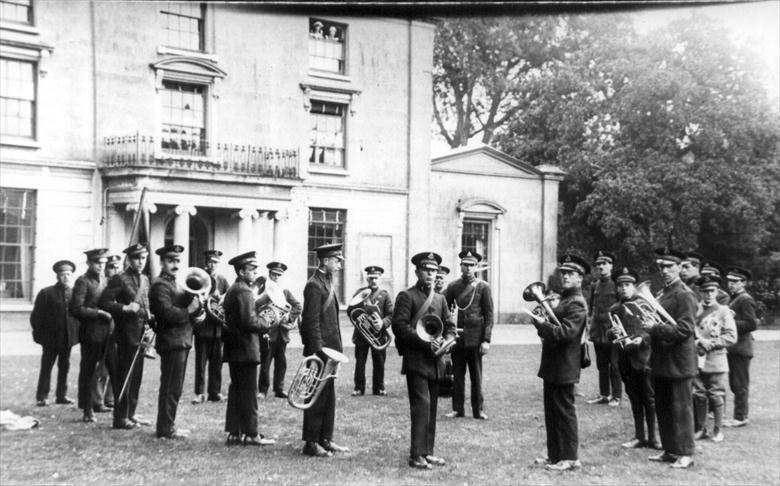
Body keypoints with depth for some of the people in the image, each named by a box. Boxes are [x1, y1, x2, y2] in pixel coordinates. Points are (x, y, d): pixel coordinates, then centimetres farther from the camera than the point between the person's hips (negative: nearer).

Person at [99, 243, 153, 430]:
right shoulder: (120, 279, -9)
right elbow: (103, 302, -14)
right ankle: (120, 418, 3)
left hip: (141, 335, 7)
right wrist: (124, 308, -24)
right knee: (124, 376, -3)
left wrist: (149, 327, 7)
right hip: (127, 335, -7)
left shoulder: (145, 280, 14)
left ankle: (131, 413, 23)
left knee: (136, 376, 14)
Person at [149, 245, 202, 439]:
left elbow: (191, 304, 16)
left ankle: (167, 425, 24)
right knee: (171, 387, -6)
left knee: (174, 387, 15)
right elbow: (167, 312, -24)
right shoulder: (160, 285, -12)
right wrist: (190, 312, -13)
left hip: (181, 341, 10)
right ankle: (165, 429, 0)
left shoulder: (175, 284, 19)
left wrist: (199, 311, -6)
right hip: (171, 341, -10)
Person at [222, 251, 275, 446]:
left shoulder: (231, 290, 16)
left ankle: (233, 432, 16)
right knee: (248, 392, -3)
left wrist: (260, 320, 11)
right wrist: (266, 324, -7)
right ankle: (251, 434, 2)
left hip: (233, 349, 10)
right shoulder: (244, 291, -16)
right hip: (245, 349, -10)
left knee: (236, 390, 12)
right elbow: (249, 321, -24)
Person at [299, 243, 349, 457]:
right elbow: (312, 322, -19)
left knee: (328, 396, 13)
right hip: (320, 349, -10)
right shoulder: (314, 285, -14)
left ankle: (325, 439, 19)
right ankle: (311, 443, 4)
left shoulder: (326, 284, 16)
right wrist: (319, 350, -22)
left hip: (329, 349, 10)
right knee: (317, 396, -3)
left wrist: (336, 349, 15)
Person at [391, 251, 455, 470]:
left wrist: (446, 341, -4)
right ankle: (416, 454, -10)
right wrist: (426, 342, -18)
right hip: (416, 360, -7)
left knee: (431, 408, 9)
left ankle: (427, 452, 16)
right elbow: (399, 326, -12)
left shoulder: (440, 299, 17)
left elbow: (450, 326, 18)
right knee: (421, 405, -13)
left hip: (435, 361, 7)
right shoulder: (406, 296, -3)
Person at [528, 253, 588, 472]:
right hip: (553, 367, 10)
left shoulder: (577, 304, -14)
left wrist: (542, 325, -21)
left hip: (563, 369, -10)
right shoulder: (565, 300, 18)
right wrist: (545, 325, 6)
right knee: (552, 412, 14)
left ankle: (570, 458, 6)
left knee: (564, 412, -2)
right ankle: (555, 455, 22)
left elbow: (567, 332, -24)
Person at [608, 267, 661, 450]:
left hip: (644, 357, -4)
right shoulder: (614, 309, 12)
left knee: (650, 399, 0)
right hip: (626, 360, 4)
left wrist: (642, 338, -20)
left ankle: (653, 437, 7)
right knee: (635, 400, 11)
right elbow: (609, 331, 10)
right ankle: (639, 437, 19)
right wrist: (613, 333, -12)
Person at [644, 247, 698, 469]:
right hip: (661, 361, 8)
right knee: (662, 408, 14)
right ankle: (669, 450, 24)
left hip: (679, 363, -8)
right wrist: (647, 324, 7)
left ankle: (686, 454, 8)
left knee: (681, 408, -1)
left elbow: (685, 329, -19)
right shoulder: (660, 294, 14)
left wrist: (655, 327, -23)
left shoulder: (685, 295, -12)